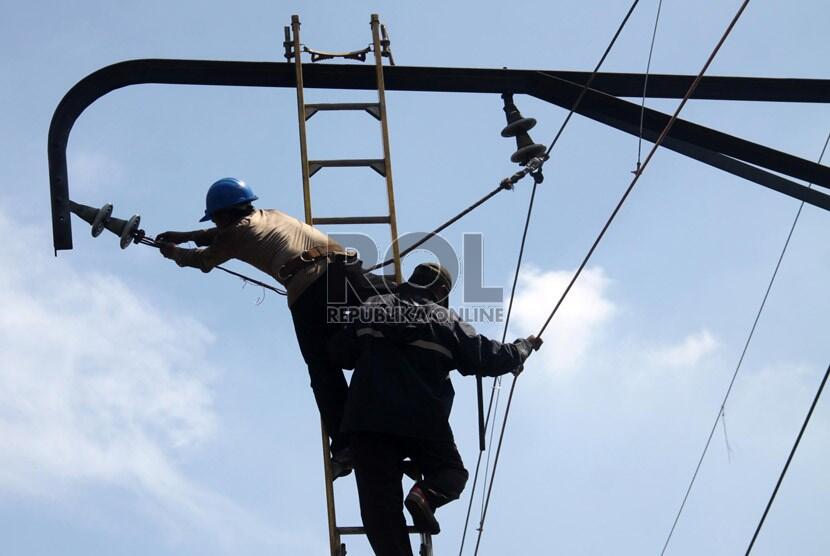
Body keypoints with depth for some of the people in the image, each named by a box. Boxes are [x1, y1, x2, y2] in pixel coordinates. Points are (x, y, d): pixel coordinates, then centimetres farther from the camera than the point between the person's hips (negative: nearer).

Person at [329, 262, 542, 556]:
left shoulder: (371, 309, 10)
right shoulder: (445, 321, 3)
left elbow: (340, 352, 13)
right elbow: (490, 357, 7)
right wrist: (524, 347, 26)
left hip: (368, 419, 1)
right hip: (424, 420, -1)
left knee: (380, 503, 2)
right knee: (452, 472, 21)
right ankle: (427, 494, -12)